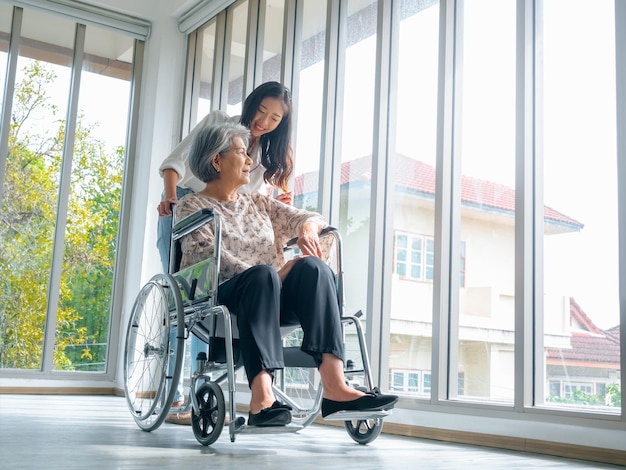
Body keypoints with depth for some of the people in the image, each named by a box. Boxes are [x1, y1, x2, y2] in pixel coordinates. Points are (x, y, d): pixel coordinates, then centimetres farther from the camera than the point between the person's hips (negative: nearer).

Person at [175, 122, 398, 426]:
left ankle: (334, 384, -40)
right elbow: (210, 257, -7)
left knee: (312, 266, -26)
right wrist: (269, 277, -18)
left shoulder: (258, 203, 27)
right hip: (222, 297, -4)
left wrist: (309, 224, -5)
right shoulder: (192, 206, 11)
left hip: (275, 300, 5)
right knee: (262, 273, -37)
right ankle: (261, 397, -51)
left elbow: (310, 217, 21)